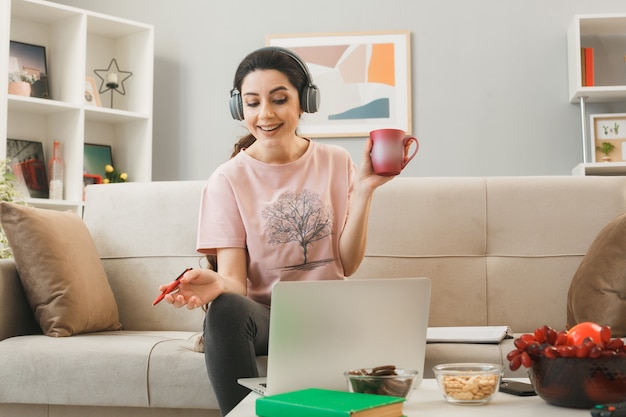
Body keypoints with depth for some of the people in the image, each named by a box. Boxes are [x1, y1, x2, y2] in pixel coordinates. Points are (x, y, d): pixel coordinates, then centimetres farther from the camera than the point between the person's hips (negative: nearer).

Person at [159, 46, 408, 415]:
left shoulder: (337, 163, 3)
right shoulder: (229, 179, -2)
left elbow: (347, 266, 0)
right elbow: (234, 278, -9)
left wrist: (363, 191, -12)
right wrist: (217, 284, -33)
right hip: (263, 313, 0)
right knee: (225, 310, -35)